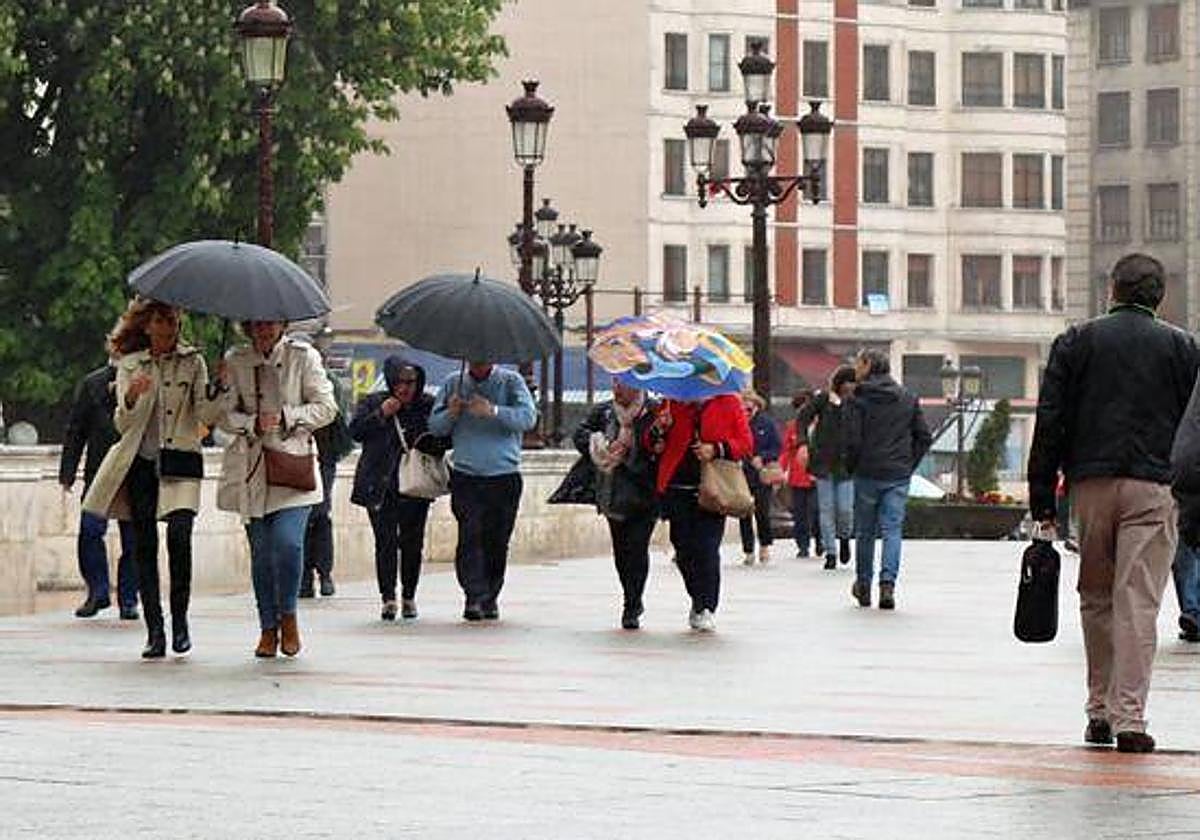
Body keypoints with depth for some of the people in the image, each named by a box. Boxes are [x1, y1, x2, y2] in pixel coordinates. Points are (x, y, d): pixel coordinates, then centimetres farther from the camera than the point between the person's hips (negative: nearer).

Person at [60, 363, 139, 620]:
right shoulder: (91, 384, 9)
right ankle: (97, 592, 5)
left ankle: (128, 600, 12)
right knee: (90, 531, -10)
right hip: (99, 471, 1)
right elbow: (75, 431, 9)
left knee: (132, 539, 2)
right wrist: (67, 474, 4)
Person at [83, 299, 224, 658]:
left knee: (179, 535, -20)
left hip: (180, 459, -2)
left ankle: (180, 620, -7)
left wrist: (220, 389, -19)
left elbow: (206, 415, -1)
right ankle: (154, 631, 5)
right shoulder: (129, 366, 10)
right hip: (141, 463, 2)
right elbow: (122, 424, 5)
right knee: (144, 546, 0)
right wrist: (131, 397, -15)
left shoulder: (192, 362, 8)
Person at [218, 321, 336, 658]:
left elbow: (326, 408, 1)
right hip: (250, 467, 2)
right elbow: (224, 415, 5)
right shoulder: (235, 361, 7)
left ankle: (288, 615, 6)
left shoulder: (303, 357, 2)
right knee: (261, 550, 2)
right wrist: (253, 423, -14)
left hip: (292, 462, -2)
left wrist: (286, 416, -12)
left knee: (288, 542, -16)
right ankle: (268, 627, 15)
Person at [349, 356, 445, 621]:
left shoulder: (429, 405, 8)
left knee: (412, 542, 1)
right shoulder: (372, 403, 7)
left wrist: (433, 444, -8)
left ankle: (409, 597, 14)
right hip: (381, 487, -1)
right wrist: (381, 415, -12)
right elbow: (355, 432, -2)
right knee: (386, 542, -6)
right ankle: (388, 598, -1)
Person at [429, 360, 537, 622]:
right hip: (465, 475, 0)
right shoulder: (453, 383, 12)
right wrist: (451, 413, -10)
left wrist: (493, 411, -25)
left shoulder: (511, 382, 4)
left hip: (504, 477, 0)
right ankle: (475, 597, -19)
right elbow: (435, 426, 12)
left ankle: (490, 598, 14)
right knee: (470, 535, -14)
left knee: (497, 541, 2)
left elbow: (528, 417, -11)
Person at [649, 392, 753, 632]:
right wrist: (658, 430, -9)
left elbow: (746, 443, 1)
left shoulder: (729, 403, 3)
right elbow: (653, 444, 14)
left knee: (707, 549, -10)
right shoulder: (673, 402, 9)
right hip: (677, 487, 3)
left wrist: (717, 449, -15)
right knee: (684, 549, 7)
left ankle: (706, 607, -4)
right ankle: (698, 599, 26)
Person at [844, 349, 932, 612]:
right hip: (899, 476, 2)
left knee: (865, 531, 12)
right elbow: (924, 437, 6)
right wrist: (909, 464, 12)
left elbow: (852, 439, -13)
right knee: (892, 530, 1)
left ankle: (863, 585, 22)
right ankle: (888, 583, -15)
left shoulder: (858, 399, -6)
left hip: (867, 474, -2)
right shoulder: (908, 399, 8)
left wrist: (852, 466, 3)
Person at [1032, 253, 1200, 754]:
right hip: (1152, 487, -1)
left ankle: (1100, 709, 17)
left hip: (1091, 484, 1)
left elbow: (1050, 423, 3)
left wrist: (1042, 500, 6)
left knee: (1096, 599, 14)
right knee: (1139, 602, -4)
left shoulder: (1076, 342, 6)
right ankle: (1130, 717, -10)